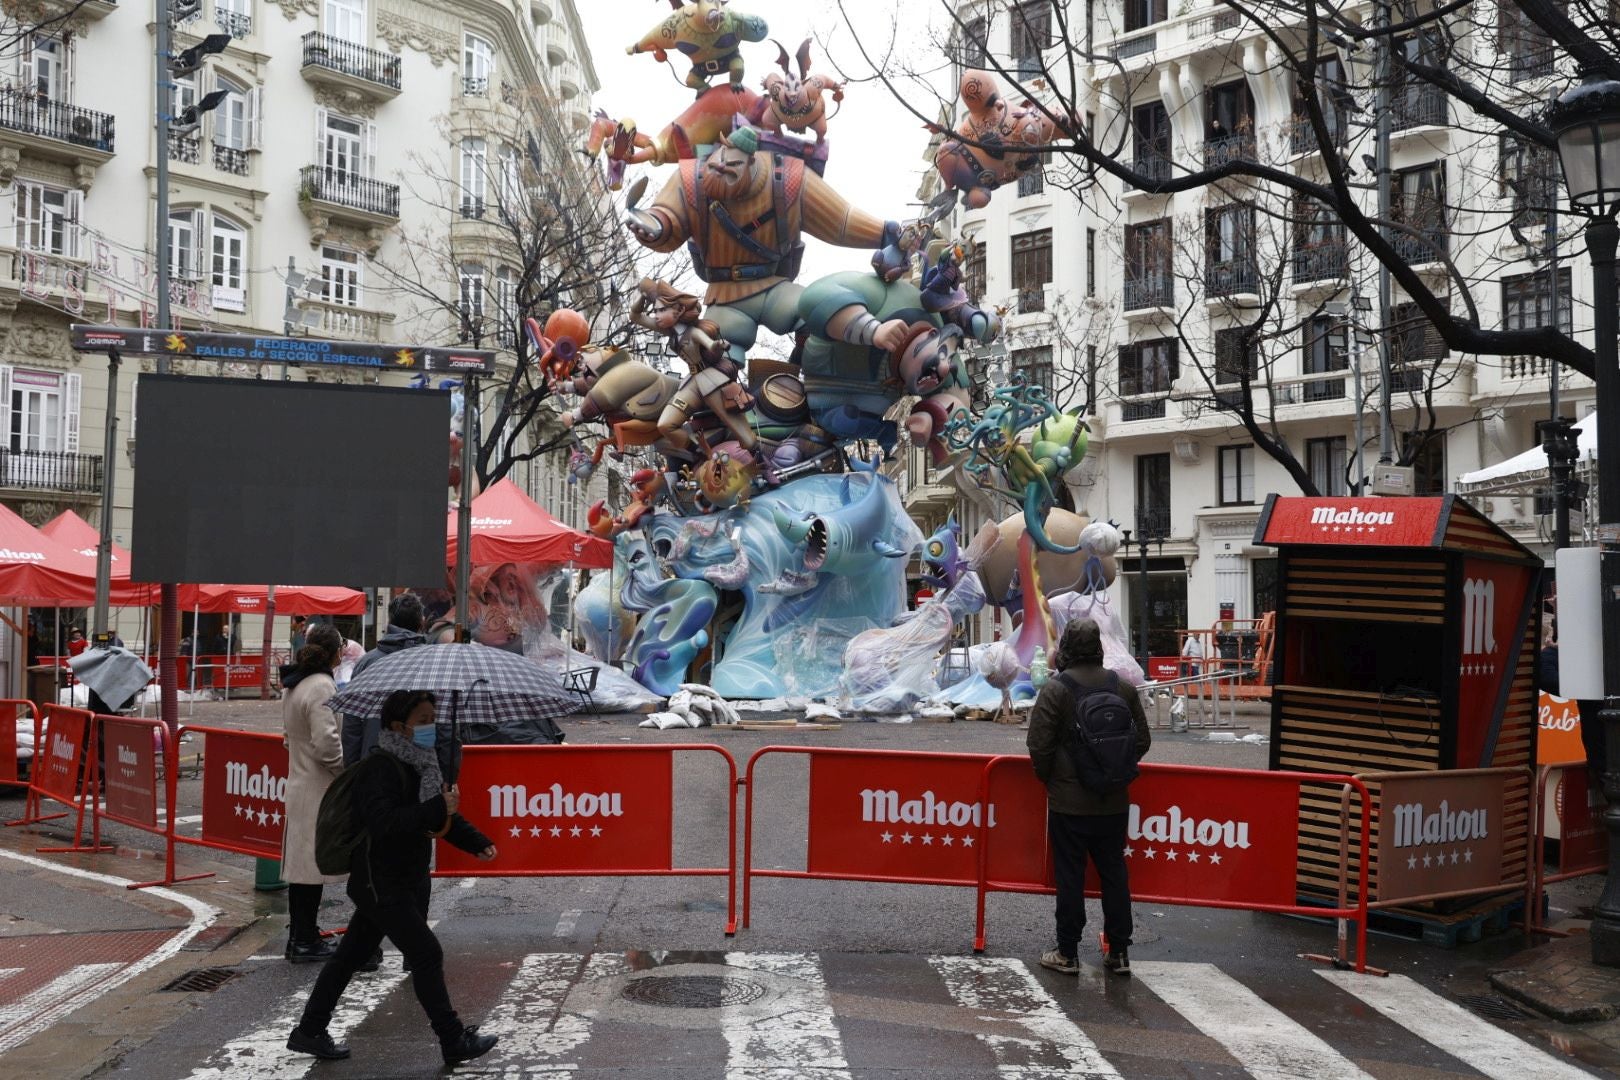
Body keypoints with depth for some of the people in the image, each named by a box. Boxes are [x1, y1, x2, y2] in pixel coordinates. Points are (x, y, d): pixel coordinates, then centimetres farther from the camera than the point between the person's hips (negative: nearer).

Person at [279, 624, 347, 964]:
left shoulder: (292, 685, 12)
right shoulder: (322, 686, -18)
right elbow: (327, 743, -24)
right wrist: (349, 769, -11)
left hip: (299, 780, 9)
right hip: (319, 787, -9)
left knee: (301, 860, 14)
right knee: (312, 863, -2)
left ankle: (299, 936, 23)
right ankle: (305, 942, 6)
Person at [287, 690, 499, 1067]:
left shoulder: (420, 763, 9)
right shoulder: (380, 767, -19)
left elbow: (443, 816, 17)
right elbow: (384, 821, -33)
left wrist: (477, 842, 4)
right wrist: (438, 809, -35)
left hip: (408, 879, 9)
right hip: (380, 883, -9)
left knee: (352, 954, 16)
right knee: (426, 954, -5)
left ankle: (309, 1031, 27)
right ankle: (454, 1042, 5)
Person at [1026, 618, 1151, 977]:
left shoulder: (1056, 688, -13)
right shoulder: (1123, 686, 2)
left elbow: (1039, 744, -14)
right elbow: (1142, 740, 8)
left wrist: (1049, 779, 4)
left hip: (1068, 802, -4)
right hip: (1114, 801, 4)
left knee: (1070, 876, 3)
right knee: (1114, 874, 13)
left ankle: (1068, 953, 10)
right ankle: (1119, 951, 18)